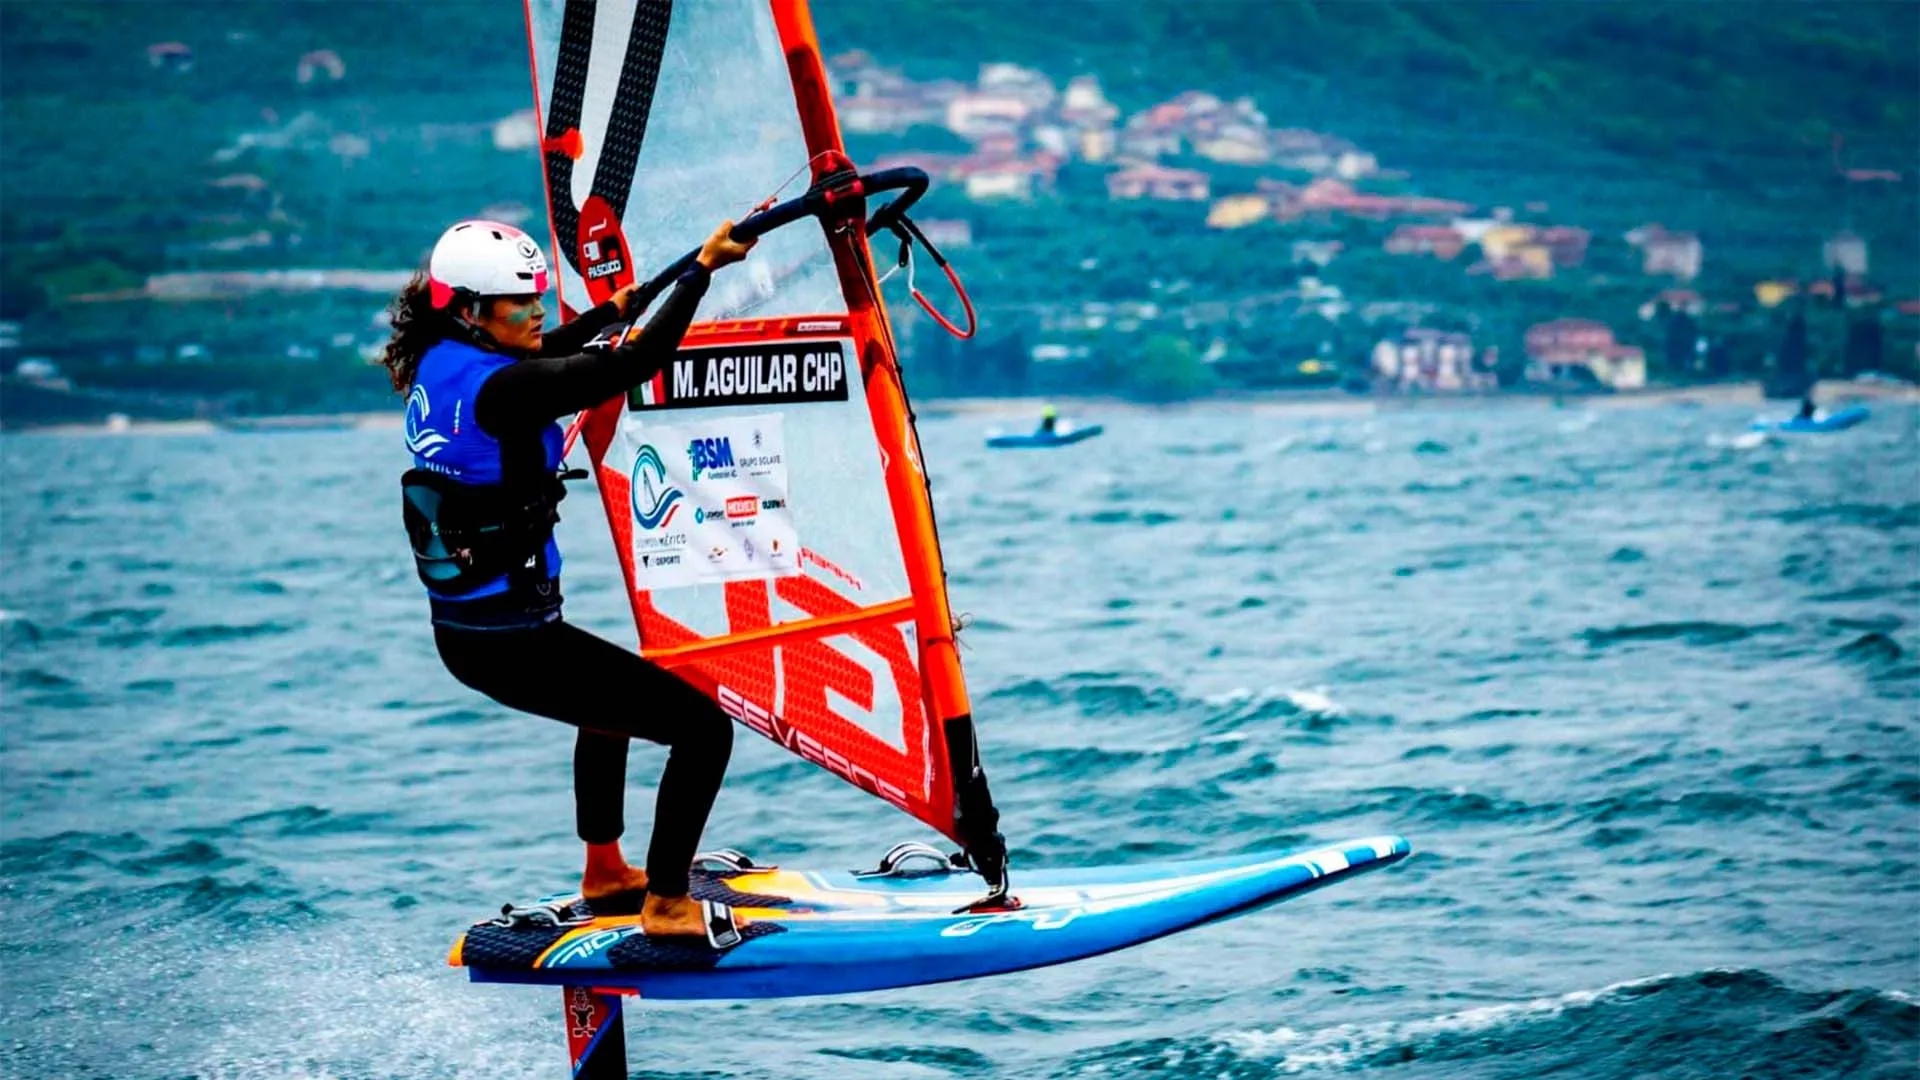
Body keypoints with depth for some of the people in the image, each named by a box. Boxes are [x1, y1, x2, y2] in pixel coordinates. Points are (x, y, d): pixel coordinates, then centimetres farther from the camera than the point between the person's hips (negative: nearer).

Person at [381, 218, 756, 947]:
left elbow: (538, 355, 27)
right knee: (703, 726, -4)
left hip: (462, 631, 10)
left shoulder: (438, 366, 5)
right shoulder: (498, 390, -23)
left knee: (613, 695, 37)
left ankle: (604, 874, 45)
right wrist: (702, 268, -16)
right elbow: (636, 365, -25)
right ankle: (666, 906, 6)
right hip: (511, 642, -10)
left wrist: (611, 311, 42)